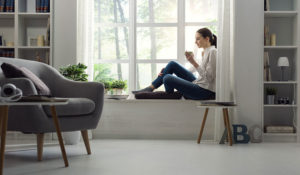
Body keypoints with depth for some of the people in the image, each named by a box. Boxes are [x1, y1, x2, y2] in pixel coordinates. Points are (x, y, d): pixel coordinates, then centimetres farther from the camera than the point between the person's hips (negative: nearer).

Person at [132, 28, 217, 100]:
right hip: (198, 85, 9)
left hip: (206, 92, -9)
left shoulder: (212, 51, -14)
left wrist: (193, 62, -26)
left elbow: (208, 77, -21)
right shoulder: (205, 51, 15)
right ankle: (150, 88, 7)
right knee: (172, 64, 4)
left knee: (167, 78, -20)